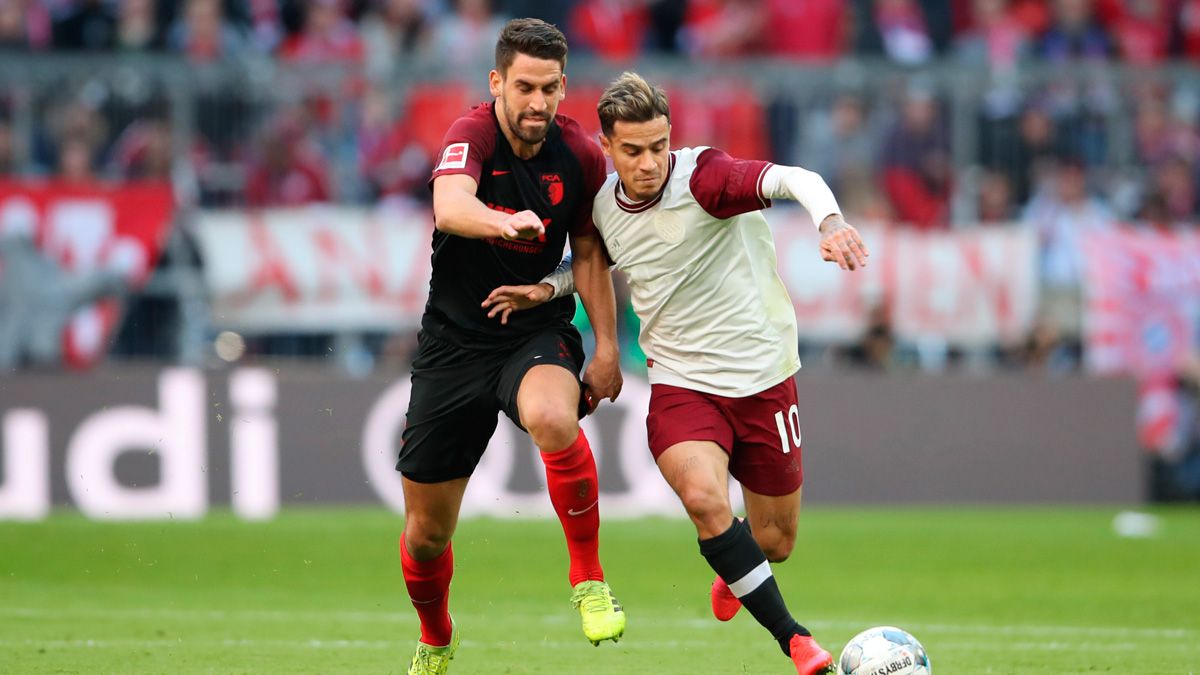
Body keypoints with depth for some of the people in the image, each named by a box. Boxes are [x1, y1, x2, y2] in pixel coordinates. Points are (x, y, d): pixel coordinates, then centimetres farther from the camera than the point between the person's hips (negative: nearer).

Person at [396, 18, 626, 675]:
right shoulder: (472, 135, -18)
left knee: (552, 418, -37)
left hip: (539, 332, 1)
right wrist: (504, 223, -61)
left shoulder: (580, 156, -6)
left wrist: (607, 350, 3)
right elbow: (450, 207, -40)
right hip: (454, 342, -1)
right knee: (427, 531, 6)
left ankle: (589, 580, -20)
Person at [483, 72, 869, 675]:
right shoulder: (604, 206, -1)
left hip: (762, 377, -2)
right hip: (680, 384, 2)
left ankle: (732, 574, 50)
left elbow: (794, 180, -35)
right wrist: (548, 287, 6)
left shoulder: (702, 177, -18)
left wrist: (830, 222, -55)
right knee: (704, 496, -29)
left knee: (774, 542, 10)